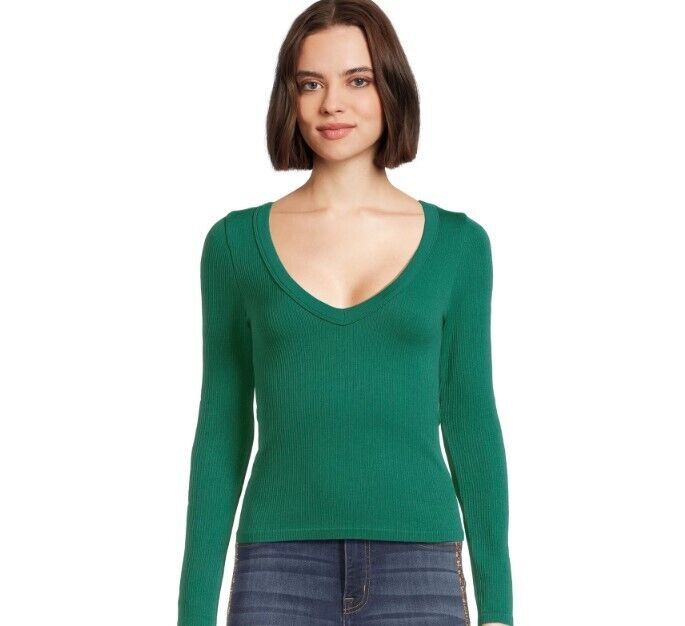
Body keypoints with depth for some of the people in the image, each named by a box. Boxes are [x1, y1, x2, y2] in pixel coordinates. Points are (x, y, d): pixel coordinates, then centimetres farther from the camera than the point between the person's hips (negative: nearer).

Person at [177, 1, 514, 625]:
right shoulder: (235, 242, 4)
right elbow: (222, 435, 7)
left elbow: (472, 424, 7)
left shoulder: (457, 243, 5)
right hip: (279, 570, 0)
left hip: (419, 568, 0)